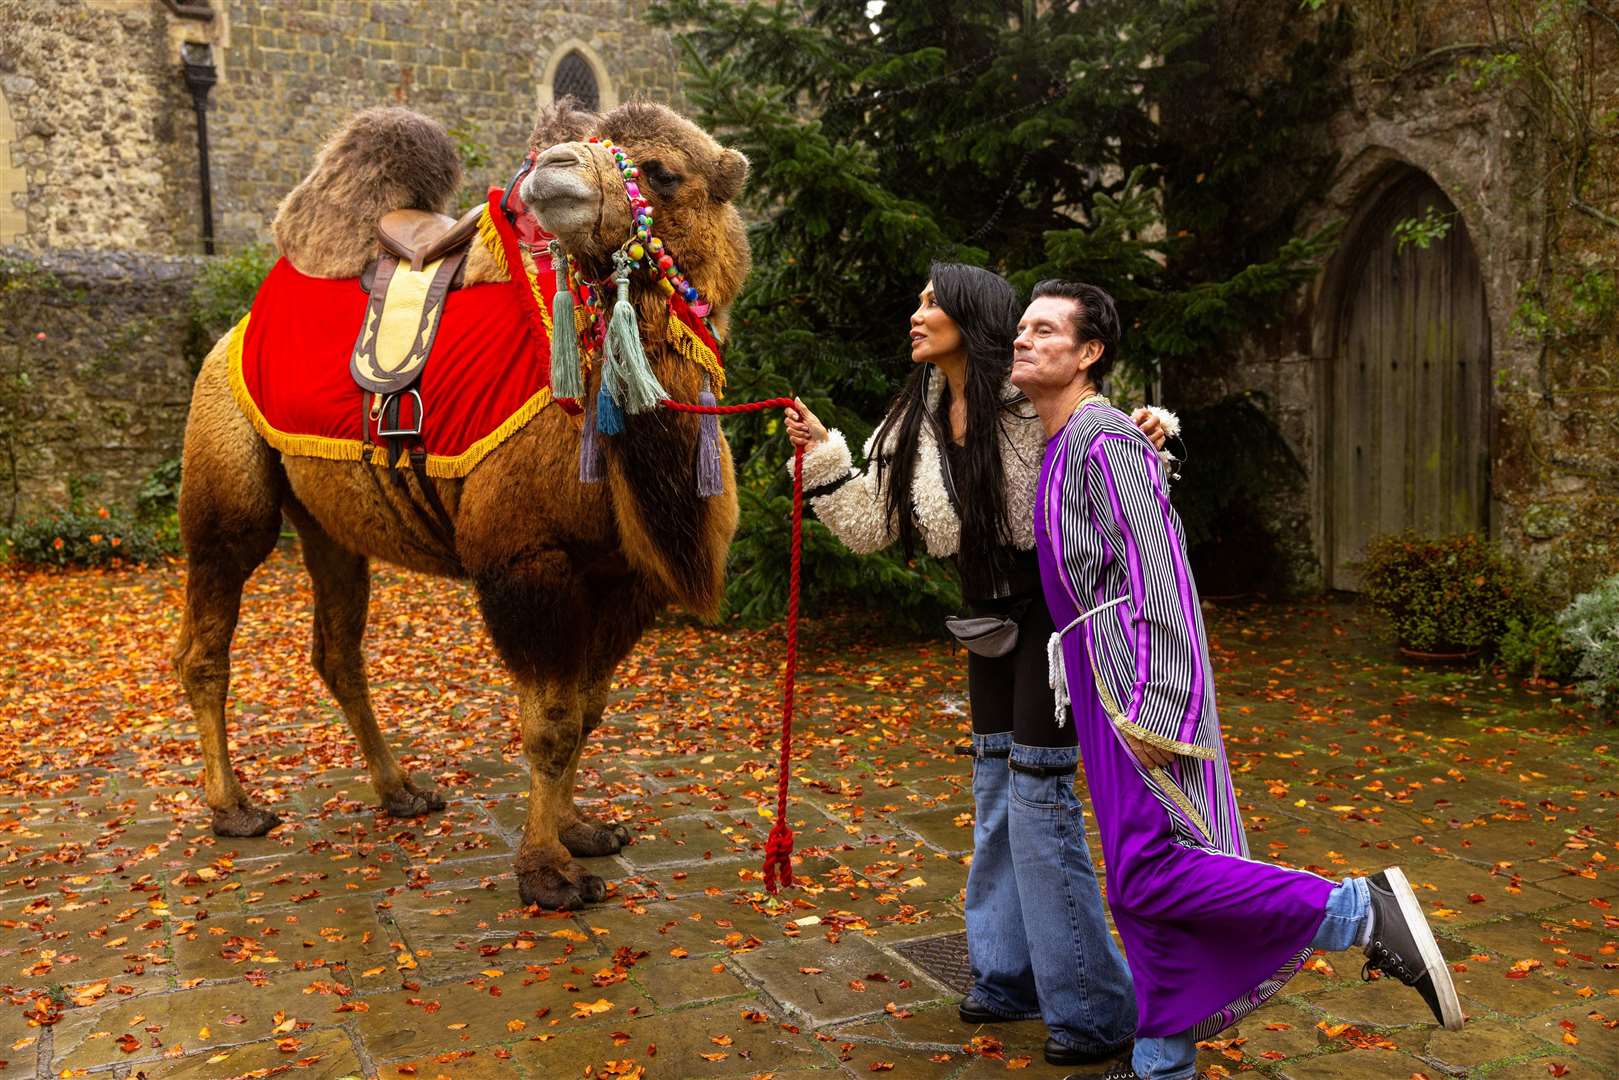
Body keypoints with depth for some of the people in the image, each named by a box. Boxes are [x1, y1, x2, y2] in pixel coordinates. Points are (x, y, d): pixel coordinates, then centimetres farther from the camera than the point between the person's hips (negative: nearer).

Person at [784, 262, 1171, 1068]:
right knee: (995, 790, 13)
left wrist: (1144, 439, -28)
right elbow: (868, 526, 5)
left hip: (1051, 606, -7)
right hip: (988, 614, 7)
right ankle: (1010, 975, 29)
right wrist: (821, 455, -3)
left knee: (1038, 791, -7)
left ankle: (1094, 1008, 8)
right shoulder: (913, 421, 2)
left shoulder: (1032, 400, -17)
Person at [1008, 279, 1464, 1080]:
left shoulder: (1102, 437, -11)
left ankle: (1364, 914, -6)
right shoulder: (1063, 446, 18)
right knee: (1144, 875, 10)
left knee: (1152, 871, -14)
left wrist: (1154, 705, -23)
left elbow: (1157, 568, -19)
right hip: (1106, 682, 9)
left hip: (1136, 678, -9)